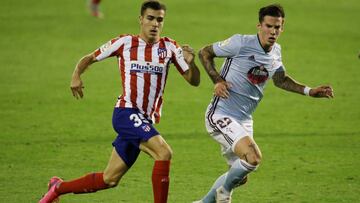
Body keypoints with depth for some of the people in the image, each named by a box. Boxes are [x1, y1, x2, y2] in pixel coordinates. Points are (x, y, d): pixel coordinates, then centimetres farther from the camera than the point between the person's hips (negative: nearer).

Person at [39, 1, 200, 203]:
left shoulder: (169, 47, 6)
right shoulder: (125, 42, -1)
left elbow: (194, 81, 3)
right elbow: (90, 58, 11)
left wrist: (190, 63, -18)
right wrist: (76, 75, -9)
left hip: (146, 121, 5)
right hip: (126, 112, -5)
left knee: (109, 180, 11)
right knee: (164, 152, -28)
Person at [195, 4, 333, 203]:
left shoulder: (276, 52, 6)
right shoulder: (241, 43, -16)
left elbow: (280, 79, 22)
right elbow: (205, 53, -6)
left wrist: (309, 91, 11)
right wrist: (217, 80, -16)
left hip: (244, 119, 8)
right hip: (220, 115, -8)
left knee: (240, 176, 14)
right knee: (254, 157, -27)